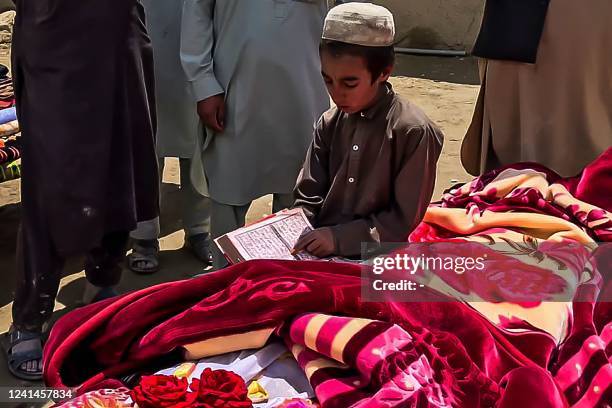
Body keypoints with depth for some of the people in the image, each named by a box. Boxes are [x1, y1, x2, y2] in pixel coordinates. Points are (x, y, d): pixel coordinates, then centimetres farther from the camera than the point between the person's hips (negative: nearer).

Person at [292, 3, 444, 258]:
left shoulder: (413, 131, -10)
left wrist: (339, 237, -16)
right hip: (318, 251, 5)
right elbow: (308, 197, 10)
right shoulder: (329, 124, 6)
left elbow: (405, 220, -9)